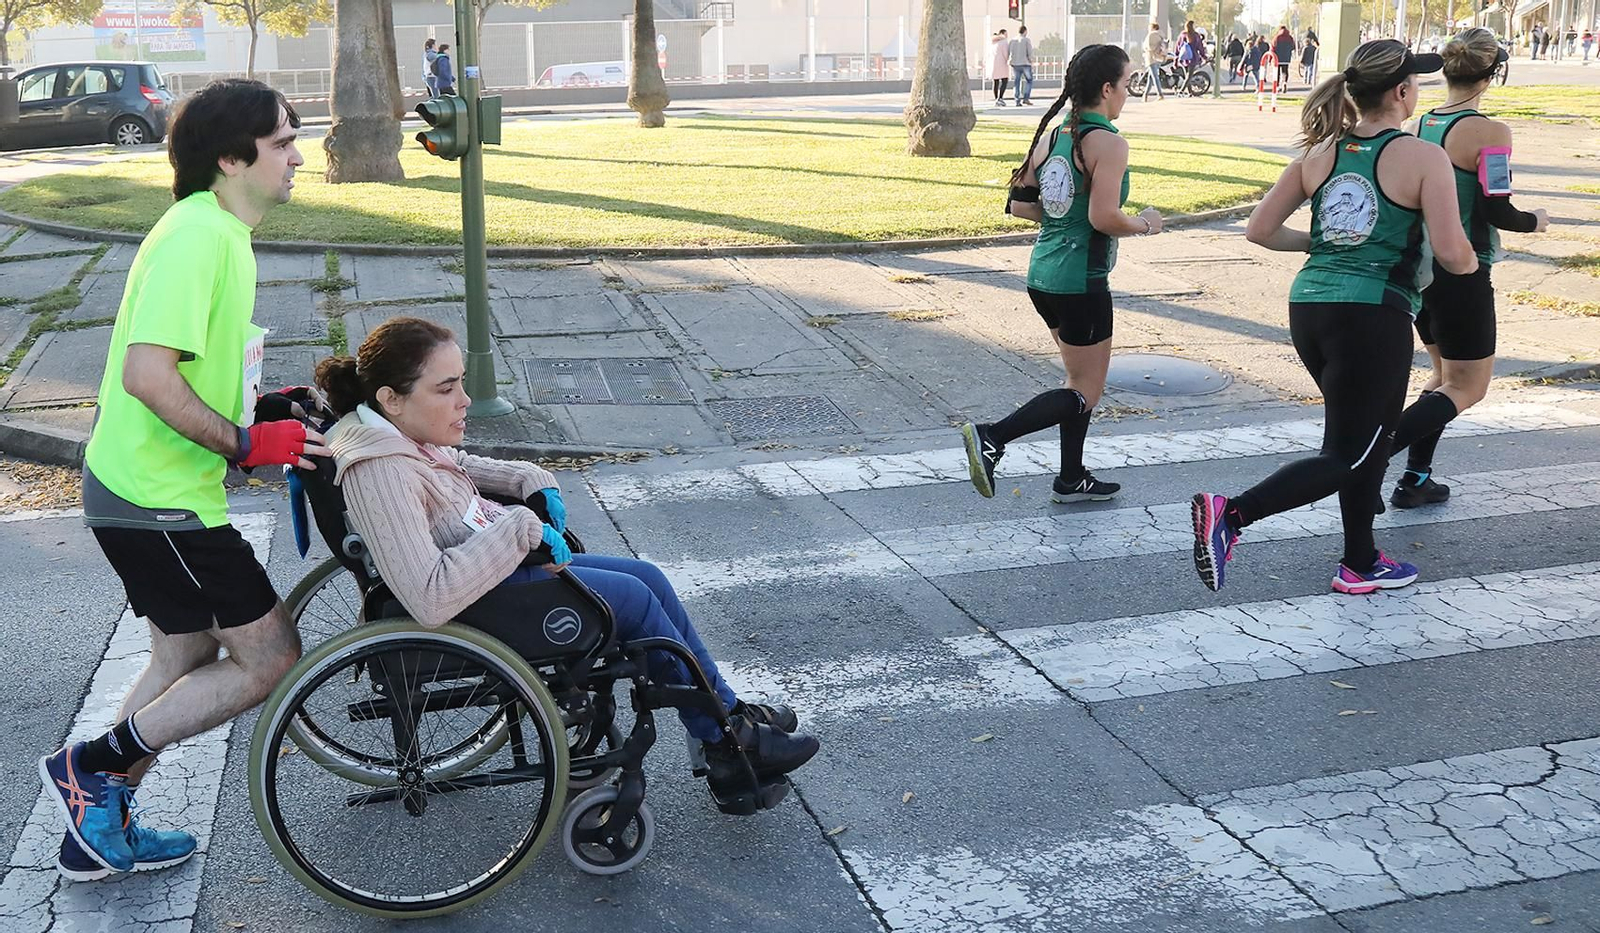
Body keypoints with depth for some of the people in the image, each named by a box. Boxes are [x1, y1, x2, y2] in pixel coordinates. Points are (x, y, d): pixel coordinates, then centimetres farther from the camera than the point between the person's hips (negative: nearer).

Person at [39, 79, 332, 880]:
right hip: (160, 498, -11)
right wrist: (248, 444, -22)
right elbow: (147, 373, -29)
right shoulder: (198, 235, -20)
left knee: (186, 656, 22)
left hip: (143, 487, 11)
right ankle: (93, 766, 8)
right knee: (270, 658, -3)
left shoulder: (214, 230, 12)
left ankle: (100, 829, 34)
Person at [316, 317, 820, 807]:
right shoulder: (382, 474, -30)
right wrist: (519, 529, -29)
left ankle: (728, 713, 17)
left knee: (647, 578, 7)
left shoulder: (403, 431, -1)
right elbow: (431, 601, -37)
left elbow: (462, 466, 23)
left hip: (498, 561, 10)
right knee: (636, 598, -4)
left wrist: (532, 481, 5)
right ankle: (726, 743, 13)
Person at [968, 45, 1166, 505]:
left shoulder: (1051, 137, 8)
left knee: (1081, 379, 21)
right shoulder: (1108, 143, -15)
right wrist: (1144, 224, -5)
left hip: (1043, 274, 9)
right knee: (1086, 393, 3)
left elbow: (1019, 204, 10)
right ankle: (992, 437, -12)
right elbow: (1104, 218, -23)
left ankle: (1072, 479, 28)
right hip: (1081, 282, -9)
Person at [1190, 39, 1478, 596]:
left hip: (1309, 306, 7)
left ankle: (1360, 564, 30)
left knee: (1371, 432, 22)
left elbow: (1260, 230, 6)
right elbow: (1451, 253, -12)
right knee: (1347, 455, 1)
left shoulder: (1320, 153, 7)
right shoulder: (1425, 158, -8)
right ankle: (1230, 514, -18)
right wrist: (1470, 263, 11)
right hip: (1374, 317, -7)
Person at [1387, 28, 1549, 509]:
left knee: (1446, 374, 22)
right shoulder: (1489, 132, -16)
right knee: (1467, 387, 4)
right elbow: (1496, 210, -16)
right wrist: (1535, 220, 3)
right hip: (1461, 272, -7)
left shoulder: (1419, 125, 3)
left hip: (1417, 266, 7)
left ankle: (1415, 479, 19)